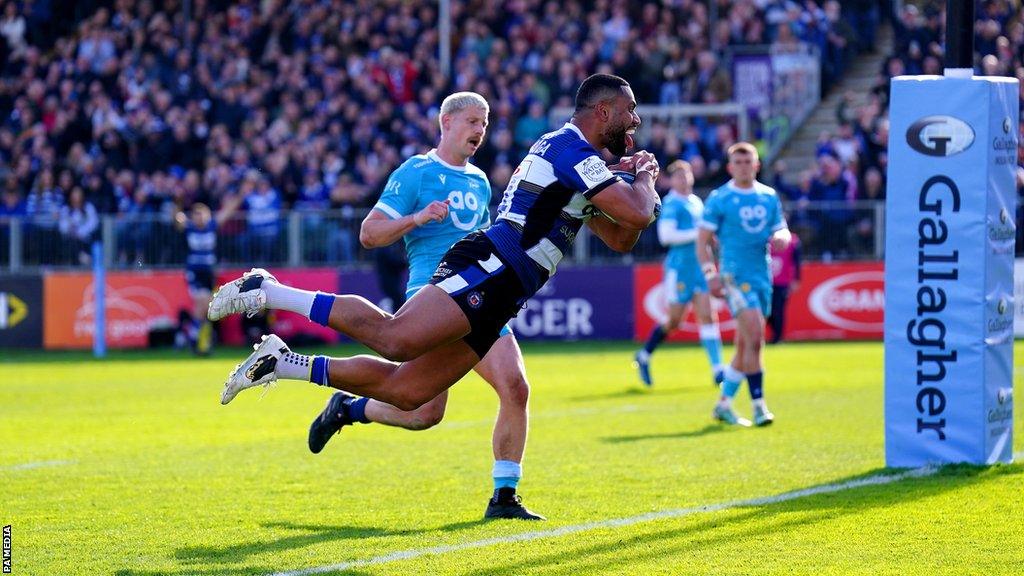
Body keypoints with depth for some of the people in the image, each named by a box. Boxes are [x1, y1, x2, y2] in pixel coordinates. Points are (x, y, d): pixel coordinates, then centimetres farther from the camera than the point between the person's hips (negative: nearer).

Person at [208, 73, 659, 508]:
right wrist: (644, 178, 8)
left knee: (406, 393, 1)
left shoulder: (570, 155, 27)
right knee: (395, 339, -26)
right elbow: (636, 214, -13)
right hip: (488, 268, -10)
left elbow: (620, 239, 32)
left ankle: (283, 364, 7)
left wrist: (631, 178, 18)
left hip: (493, 299, 10)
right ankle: (267, 292, -18)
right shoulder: (571, 149, -4)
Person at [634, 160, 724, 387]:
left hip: (700, 266, 7)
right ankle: (644, 356, 22)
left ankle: (717, 369, -8)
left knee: (707, 316, -4)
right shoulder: (671, 204, -9)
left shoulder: (696, 202, 15)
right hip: (680, 268, -6)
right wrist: (697, 234, -19)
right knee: (674, 321, 0)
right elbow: (666, 235, -20)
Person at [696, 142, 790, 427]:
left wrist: (780, 237, -7)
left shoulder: (769, 197, 12)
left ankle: (724, 404, 22)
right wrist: (710, 274, -13)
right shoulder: (719, 199, -3)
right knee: (755, 338, -18)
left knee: (745, 344, 10)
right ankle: (758, 406, -15)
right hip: (735, 274, -6)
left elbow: (782, 232, 18)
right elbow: (703, 240, -3)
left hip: (763, 276, 6)